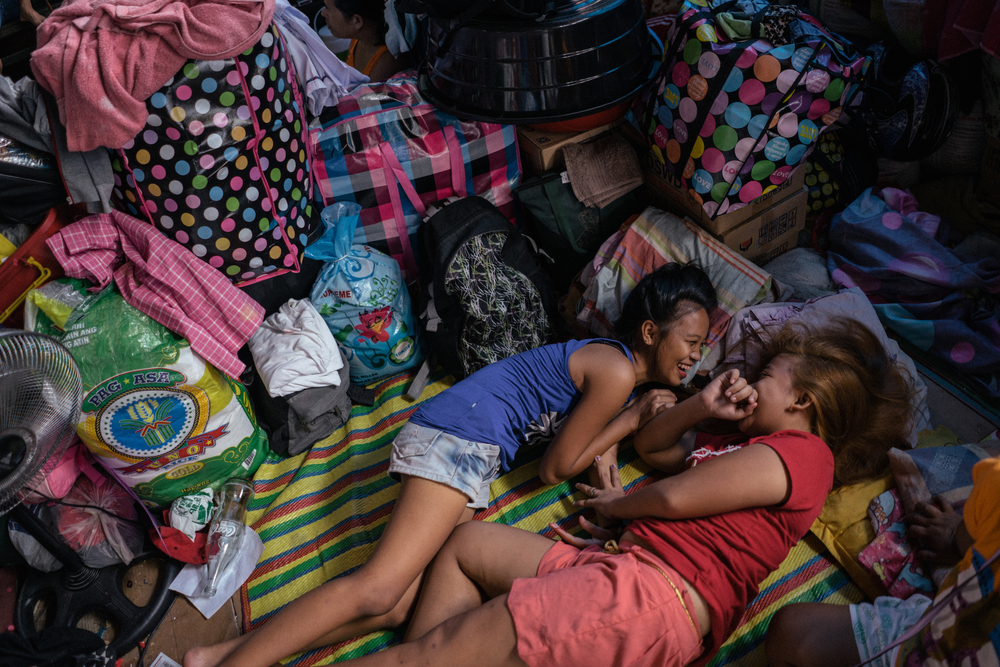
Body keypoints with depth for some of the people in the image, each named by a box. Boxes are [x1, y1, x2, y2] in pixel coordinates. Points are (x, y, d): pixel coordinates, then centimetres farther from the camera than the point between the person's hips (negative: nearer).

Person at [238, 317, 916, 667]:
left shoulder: (799, 452, -5)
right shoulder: (747, 446, 26)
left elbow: (674, 497, -11)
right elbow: (650, 444, 30)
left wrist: (616, 504, 7)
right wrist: (702, 407, 13)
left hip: (652, 596, -10)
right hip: (624, 566, 11)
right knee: (468, 543, 8)